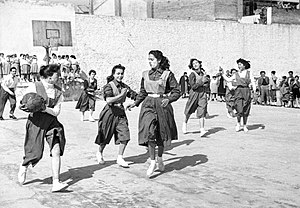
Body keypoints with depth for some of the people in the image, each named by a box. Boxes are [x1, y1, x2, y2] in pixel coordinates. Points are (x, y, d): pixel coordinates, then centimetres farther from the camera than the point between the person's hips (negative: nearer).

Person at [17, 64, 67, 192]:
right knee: (35, 153, 2)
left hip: (52, 123, 4)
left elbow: (56, 112, -3)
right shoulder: (34, 87, -7)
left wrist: (45, 108, -19)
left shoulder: (58, 91, 4)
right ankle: (23, 168, 38)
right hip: (36, 123, -4)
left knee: (56, 151, -9)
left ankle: (56, 183, -5)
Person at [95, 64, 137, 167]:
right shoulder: (109, 86, -11)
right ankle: (100, 153, 37)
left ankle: (120, 158, 7)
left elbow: (136, 96, 8)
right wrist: (121, 95, -27)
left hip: (121, 114, 5)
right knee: (105, 137, 9)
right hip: (110, 113, -5)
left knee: (125, 136, -7)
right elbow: (108, 100, -26)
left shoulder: (124, 86, 7)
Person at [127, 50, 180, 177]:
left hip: (162, 105, -2)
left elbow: (177, 91, -3)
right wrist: (135, 103, 9)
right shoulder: (145, 75, 9)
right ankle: (152, 162, -7)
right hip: (148, 104, 2)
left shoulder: (167, 74, -3)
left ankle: (160, 158, 33)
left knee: (161, 134, 9)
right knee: (149, 131, -16)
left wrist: (168, 99, -19)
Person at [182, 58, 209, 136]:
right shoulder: (192, 74, -9)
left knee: (201, 112, -8)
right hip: (194, 94, -3)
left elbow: (207, 83, 14)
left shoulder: (203, 72, 6)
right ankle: (185, 123, 39)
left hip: (203, 94, 3)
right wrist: (202, 81, -17)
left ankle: (202, 130, -12)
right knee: (189, 111, 11)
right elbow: (193, 86, -17)